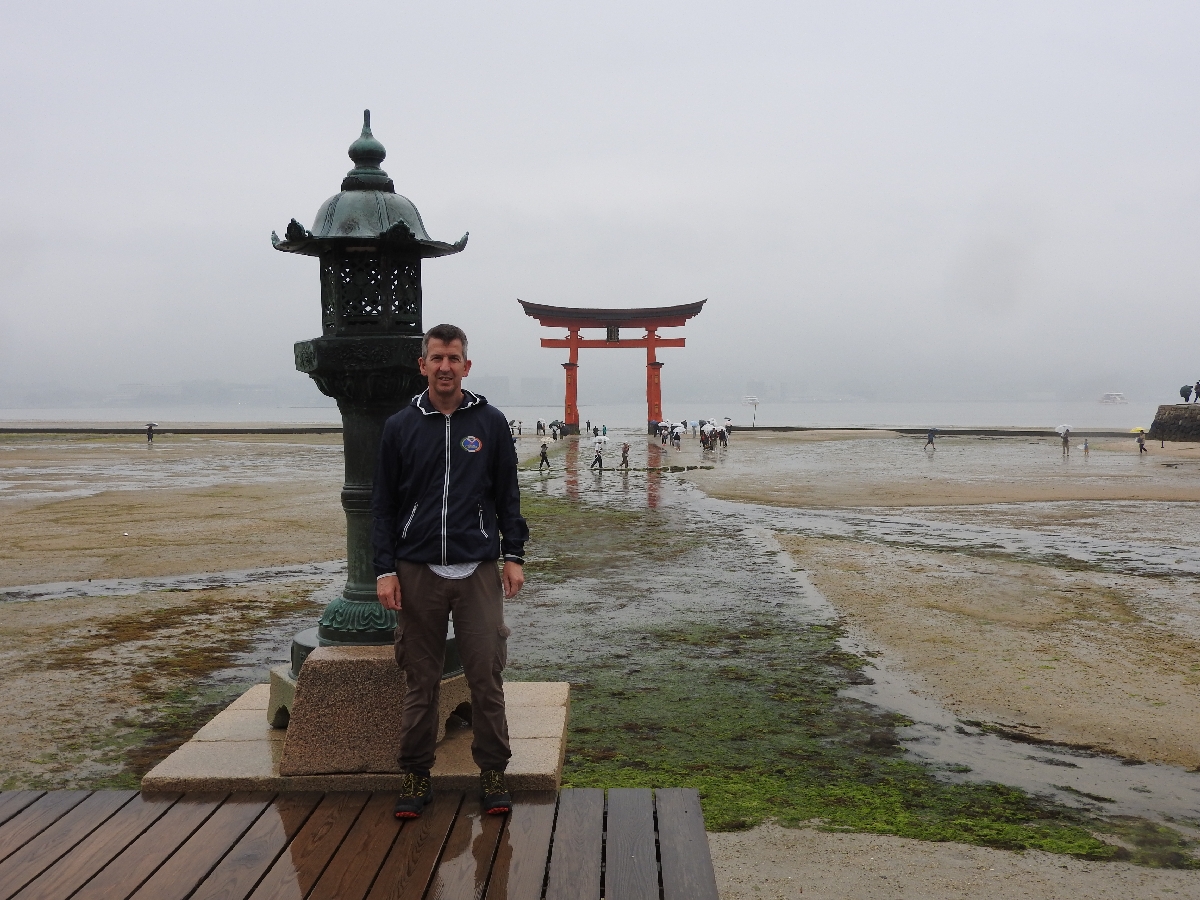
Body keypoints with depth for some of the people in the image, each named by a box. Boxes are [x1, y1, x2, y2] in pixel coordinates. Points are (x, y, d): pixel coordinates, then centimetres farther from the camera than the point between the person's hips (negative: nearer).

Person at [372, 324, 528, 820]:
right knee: (420, 681, 7)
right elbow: (383, 504, 6)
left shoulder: (490, 422, 5)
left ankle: (493, 774, 15)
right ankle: (415, 776, 20)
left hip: (478, 570, 0)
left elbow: (508, 495, 9)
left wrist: (514, 556, 2)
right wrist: (384, 570, -1)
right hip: (417, 572, 1)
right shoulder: (400, 427, 5)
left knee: (486, 677, 1)